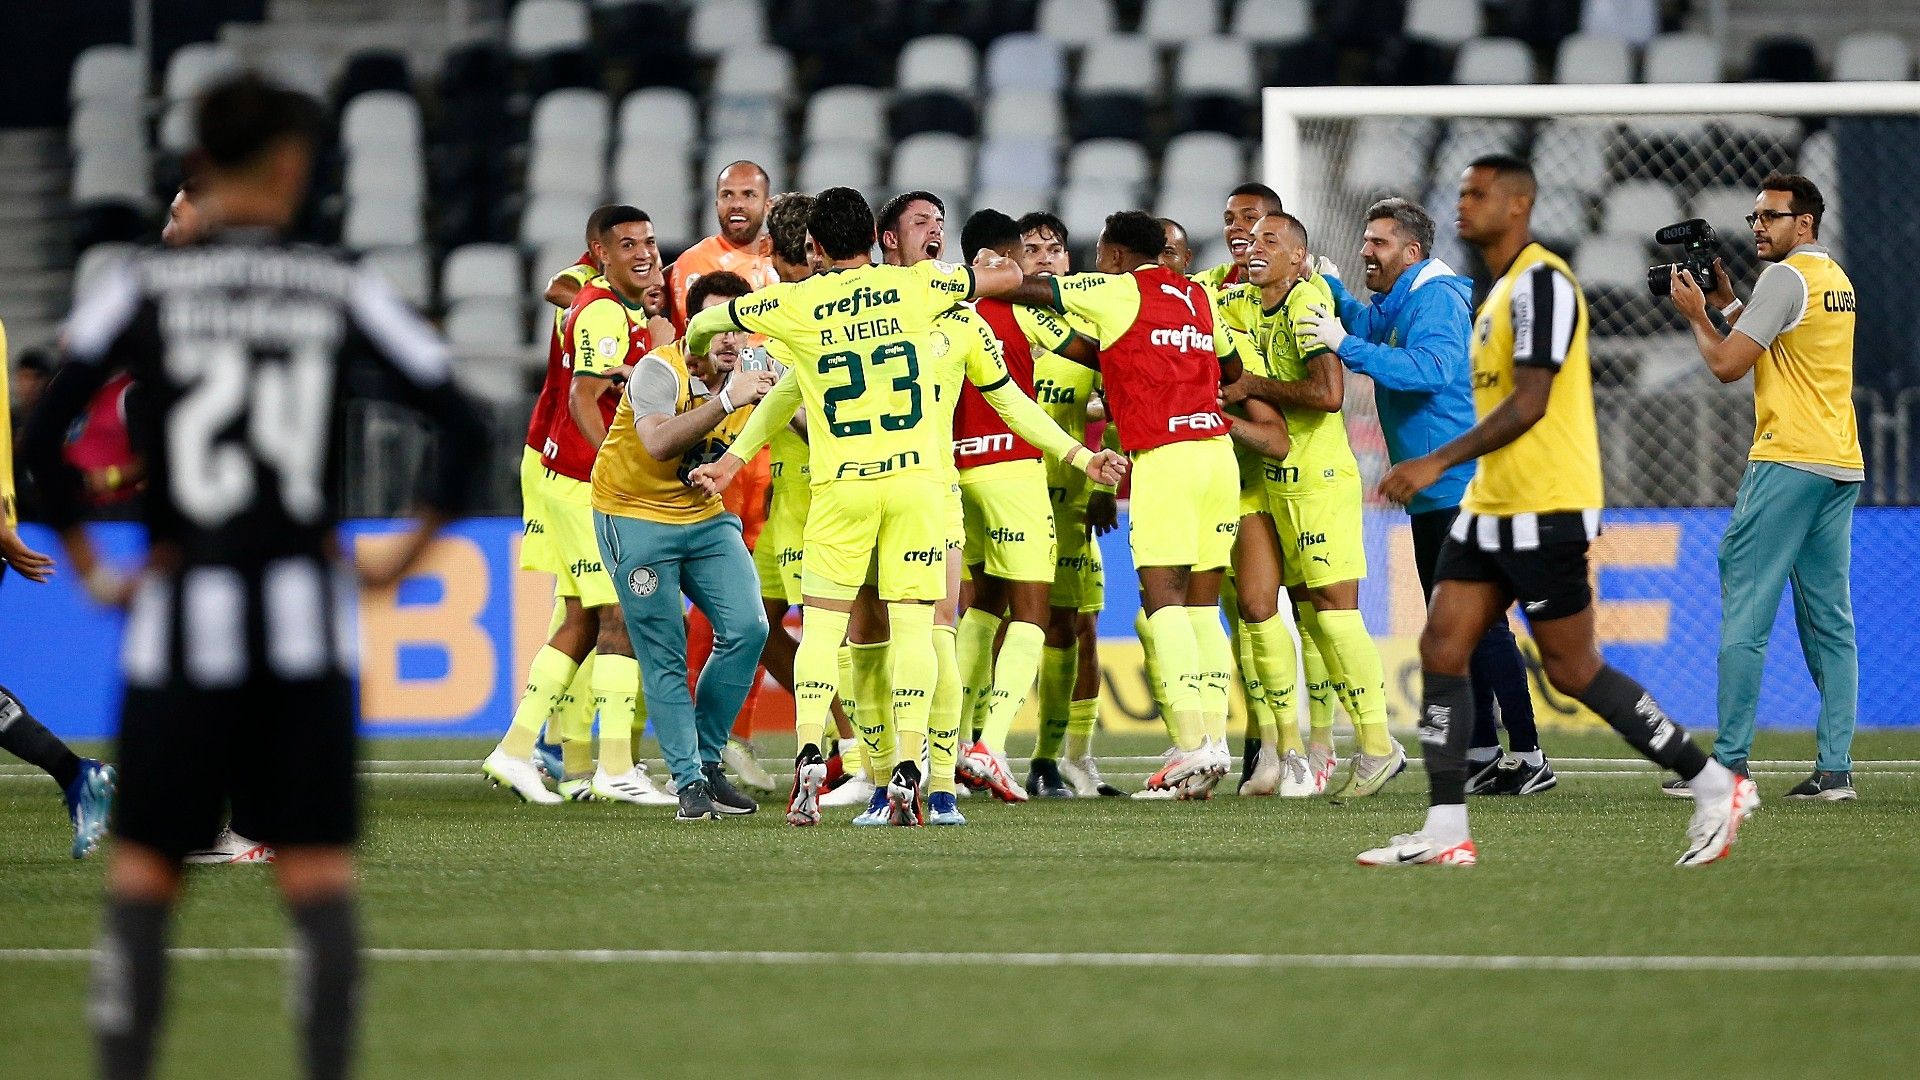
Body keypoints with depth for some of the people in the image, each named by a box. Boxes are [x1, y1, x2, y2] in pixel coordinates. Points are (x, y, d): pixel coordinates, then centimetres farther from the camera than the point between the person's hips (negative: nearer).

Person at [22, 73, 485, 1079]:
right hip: (307, 617, 1)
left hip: (182, 615, -1)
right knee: (319, 873, 4)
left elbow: (40, 437, -8)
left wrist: (88, 566, 2)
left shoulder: (142, 288, -1)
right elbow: (464, 429, 1)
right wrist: (410, 550, 11)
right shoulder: (345, 294, 3)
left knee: (140, 873, 6)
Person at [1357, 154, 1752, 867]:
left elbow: (1530, 403, -22)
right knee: (1441, 650, 0)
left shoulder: (1540, 281, -14)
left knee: (1572, 670, -5)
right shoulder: (1504, 288, 17)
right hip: (1491, 508, 10)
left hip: (1544, 513, -10)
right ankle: (1445, 832, -1)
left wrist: (1438, 463, -24)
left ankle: (1716, 789, 5)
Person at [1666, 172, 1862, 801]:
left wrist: (1695, 314, 5)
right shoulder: (1837, 280, 19)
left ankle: (1730, 762, -9)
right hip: (1843, 466, 9)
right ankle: (1835, 768, 2)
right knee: (1830, 620, 6)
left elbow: (1727, 365, -11)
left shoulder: (1786, 277, -9)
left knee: (1745, 608, -6)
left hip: (1788, 463, -9)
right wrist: (1727, 302, 22)